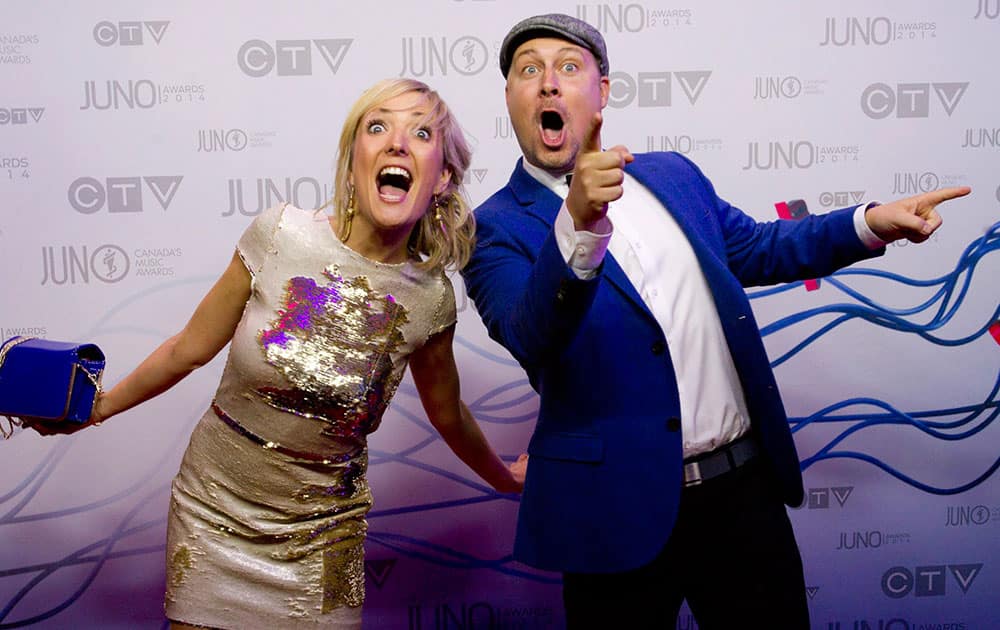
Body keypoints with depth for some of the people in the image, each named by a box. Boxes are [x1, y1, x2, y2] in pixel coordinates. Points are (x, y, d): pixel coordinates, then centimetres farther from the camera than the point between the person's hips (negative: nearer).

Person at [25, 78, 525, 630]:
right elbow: (191, 348, -2)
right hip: (215, 504, 0)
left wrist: (505, 479, 22)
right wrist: (99, 408, 7)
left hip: (320, 530, 1)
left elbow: (447, 414, 8)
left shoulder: (431, 298, -10)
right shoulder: (282, 234, -15)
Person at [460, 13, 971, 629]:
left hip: (746, 485, 5)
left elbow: (752, 249, 23)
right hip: (620, 511, -4)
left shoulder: (672, 175, 9)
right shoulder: (497, 228, -7)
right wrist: (579, 224, -40)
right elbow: (531, 340, -24)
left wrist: (872, 222, 13)